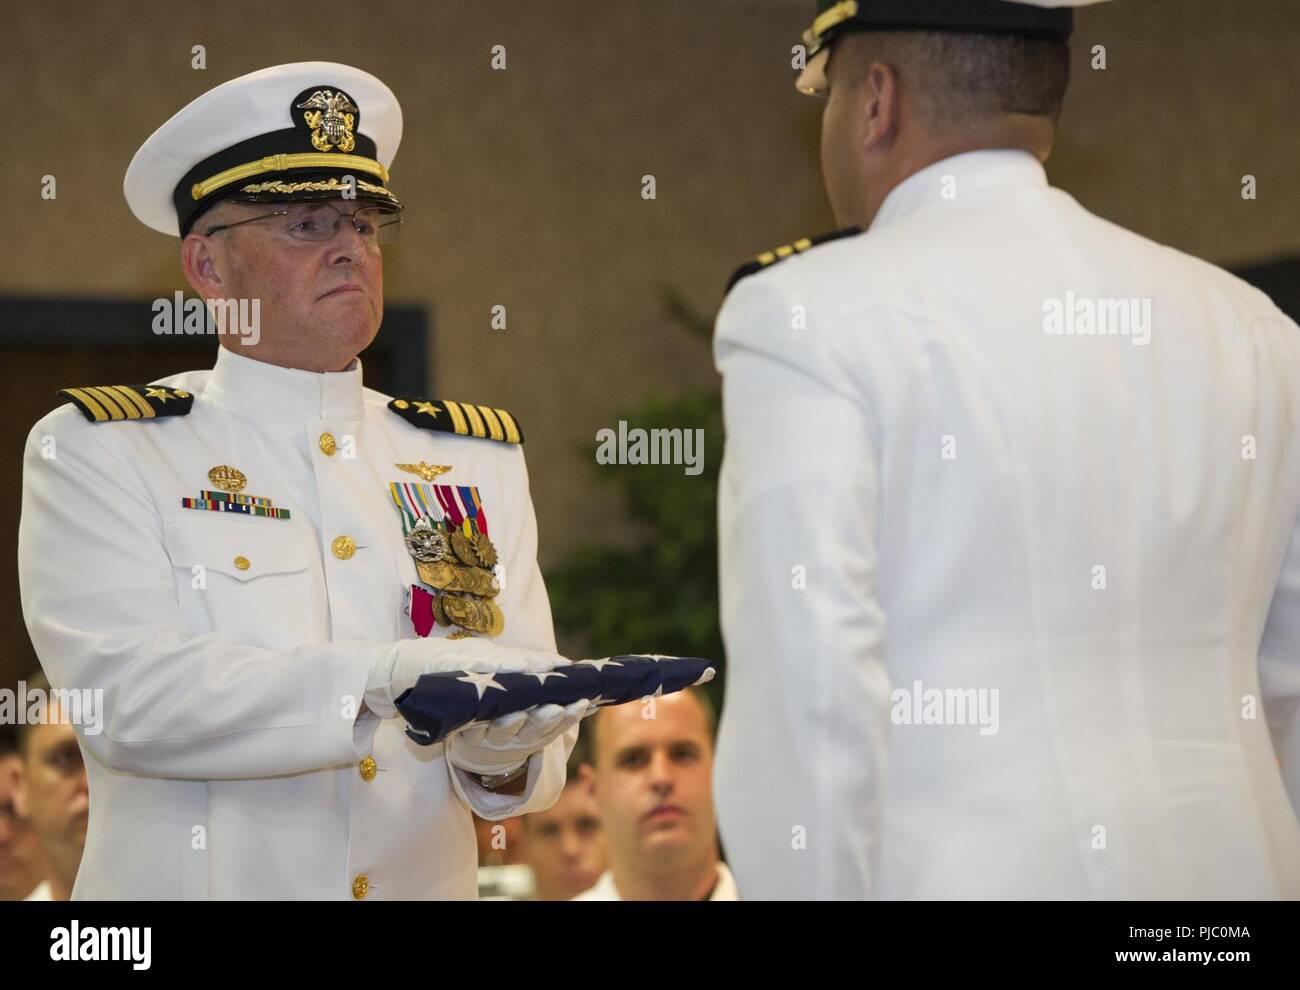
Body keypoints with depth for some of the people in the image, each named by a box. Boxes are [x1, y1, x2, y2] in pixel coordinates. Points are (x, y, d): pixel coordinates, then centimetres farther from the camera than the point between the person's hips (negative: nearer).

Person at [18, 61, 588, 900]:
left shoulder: (479, 459, 13)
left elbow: (530, 697, 9)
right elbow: (123, 693, -11)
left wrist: (502, 752, -12)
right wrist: (388, 675, -20)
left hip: (428, 881, 3)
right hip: (201, 884, -3)